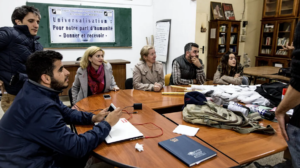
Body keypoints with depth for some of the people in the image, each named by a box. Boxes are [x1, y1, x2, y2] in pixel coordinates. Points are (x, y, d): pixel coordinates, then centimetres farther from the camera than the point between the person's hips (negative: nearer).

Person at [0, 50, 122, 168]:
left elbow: (65, 112, 12)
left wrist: (93, 118, -4)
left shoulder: (38, 91, -3)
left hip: (35, 155, 8)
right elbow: (76, 148, -29)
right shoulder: (40, 108, -32)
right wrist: (107, 124, -18)